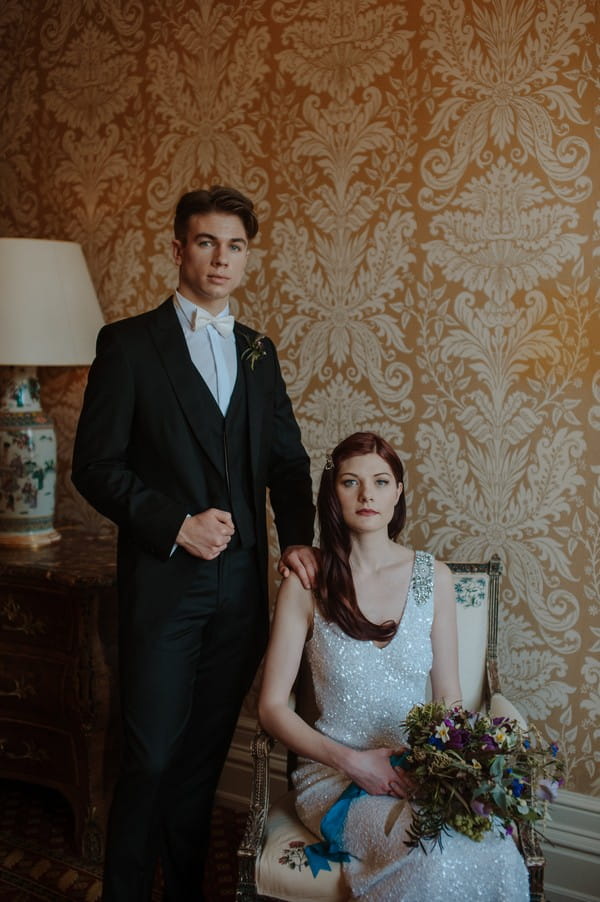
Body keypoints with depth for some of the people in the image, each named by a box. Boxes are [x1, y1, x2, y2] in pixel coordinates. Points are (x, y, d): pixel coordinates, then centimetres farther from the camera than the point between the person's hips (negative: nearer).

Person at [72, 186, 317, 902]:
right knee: (151, 756, 0)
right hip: (163, 580, -4)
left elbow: (286, 460, 16)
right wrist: (177, 526, -15)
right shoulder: (129, 343, -2)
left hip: (242, 582, 4)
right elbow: (95, 466, -6)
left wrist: (298, 539, 0)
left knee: (205, 753, 13)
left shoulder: (257, 352, 13)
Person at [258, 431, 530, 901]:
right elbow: (273, 706, -2)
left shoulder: (433, 577, 3)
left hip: (420, 770, 3)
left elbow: (449, 697, 8)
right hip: (334, 774, -3)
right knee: (436, 860, -31)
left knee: (499, 858, -27)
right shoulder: (307, 583, -4)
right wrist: (352, 761, -14)